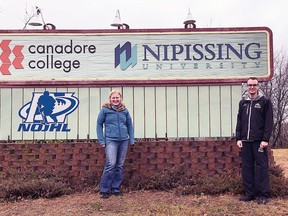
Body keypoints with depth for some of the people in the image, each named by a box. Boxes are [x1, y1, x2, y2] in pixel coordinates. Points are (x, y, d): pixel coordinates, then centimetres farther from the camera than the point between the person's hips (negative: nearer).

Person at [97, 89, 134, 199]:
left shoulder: (125, 110, 9)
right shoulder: (105, 110, 0)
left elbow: (130, 125, 15)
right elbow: (99, 124, 3)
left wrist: (132, 140, 9)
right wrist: (101, 140, -2)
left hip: (124, 141, 4)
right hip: (111, 140, -4)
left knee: (120, 165, 8)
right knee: (111, 164, -14)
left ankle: (116, 188, 19)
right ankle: (104, 190, -3)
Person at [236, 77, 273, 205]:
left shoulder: (265, 102, 1)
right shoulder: (243, 102, 13)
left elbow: (269, 122, -4)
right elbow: (239, 122, 13)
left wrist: (265, 139, -11)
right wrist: (238, 138, 5)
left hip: (259, 141, -4)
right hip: (245, 141, 4)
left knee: (261, 167, -2)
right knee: (247, 167, 6)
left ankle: (263, 195, 6)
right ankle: (249, 194, 14)